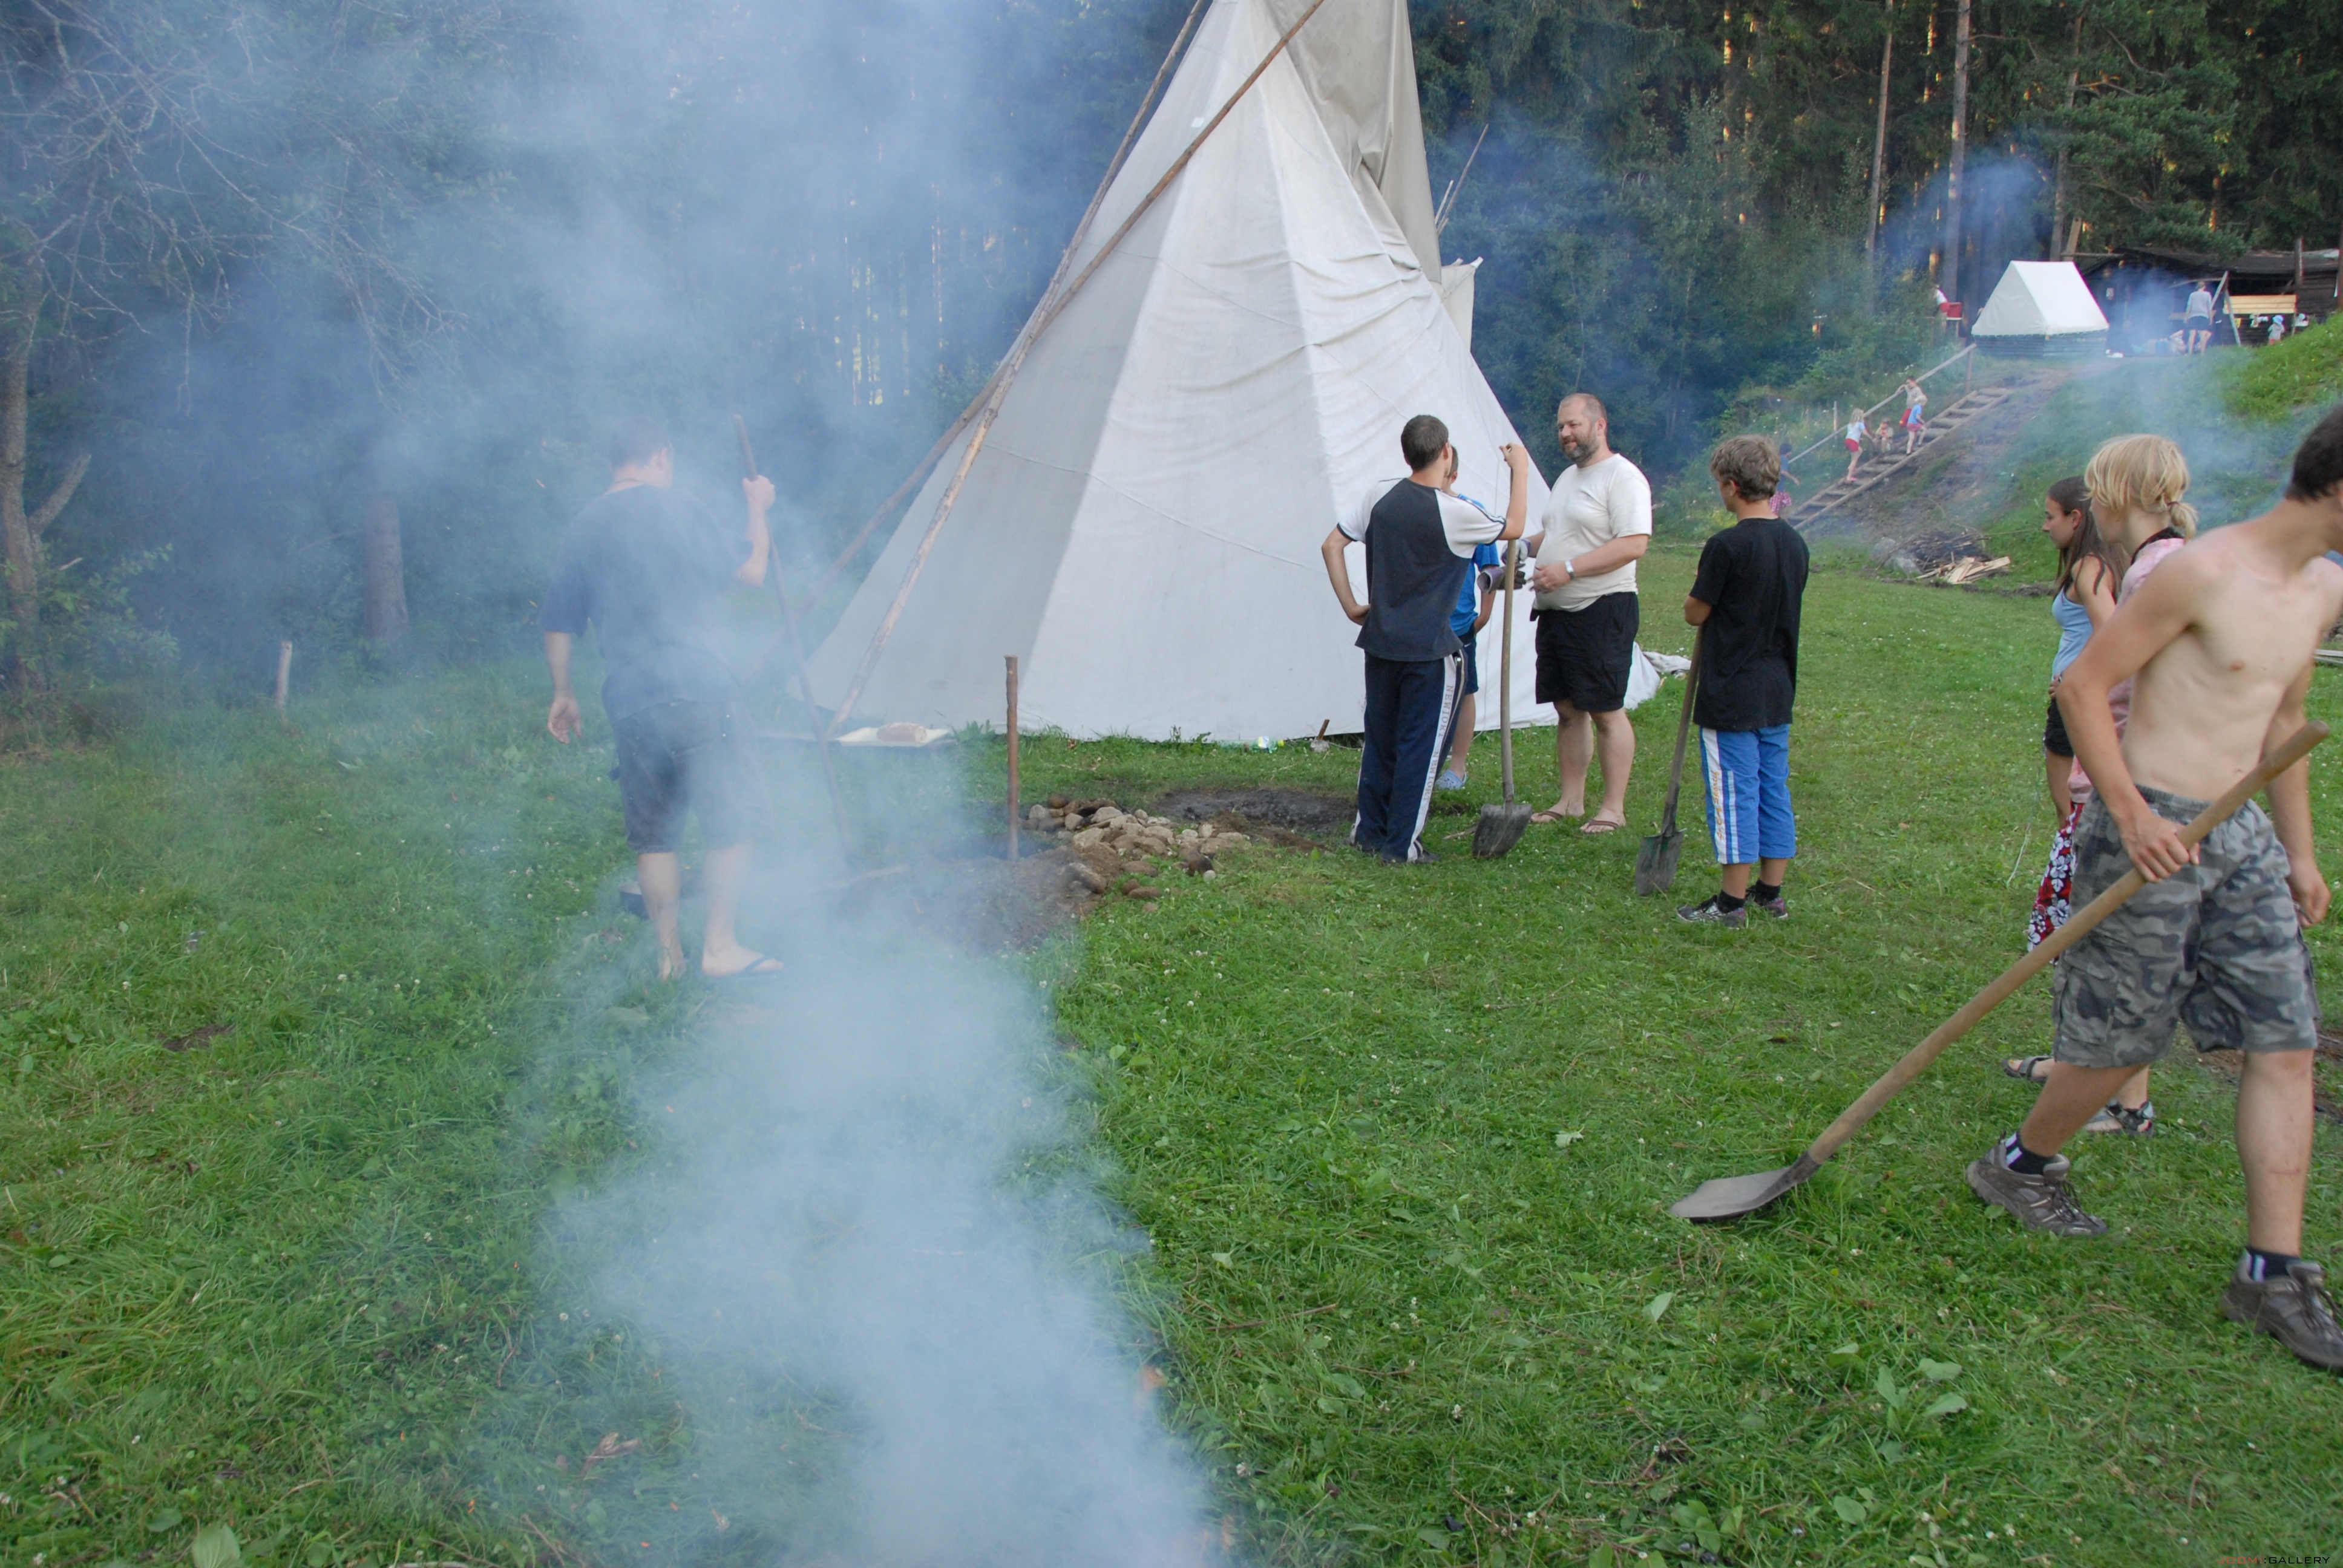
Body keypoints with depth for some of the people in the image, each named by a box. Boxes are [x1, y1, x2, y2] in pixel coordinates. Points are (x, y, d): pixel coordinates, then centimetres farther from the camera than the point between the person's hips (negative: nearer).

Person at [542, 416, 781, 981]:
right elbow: (752, 571, 4)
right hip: (696, 694, -5)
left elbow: (557, 627, 16)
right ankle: (719, 945, 5)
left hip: (628, 704, 5)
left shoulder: (581, 528, 13)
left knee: (653, 834, 13)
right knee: (735, 818, 5)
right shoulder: (680, 510, -2)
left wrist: (563, 693, 29)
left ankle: (668, 954, 17)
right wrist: (758, 509, 20)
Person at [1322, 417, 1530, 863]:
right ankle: (1402, 845, 6)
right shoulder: (1454, 513, -14)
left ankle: (1368, 830, 25)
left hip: (1380, 642, 5)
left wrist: (1350, 605, 10)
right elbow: (1513, 527, 2)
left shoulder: (1379, 495, 0)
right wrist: (1521, 469, 14)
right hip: (1429, 650, -5)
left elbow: (1332, 546, 3)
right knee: (1419, 747, 3)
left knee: (1379, 739, 17)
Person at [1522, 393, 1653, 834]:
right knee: (1568, 710, 12)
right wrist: (1524, 546, 8)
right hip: (1556, 611, 9)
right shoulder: (1567, 477, 18)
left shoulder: (1622, 476, -11)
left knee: (1606, 711, -4)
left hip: (1602, 611, -9)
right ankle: (1570, 800, 20)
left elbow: (1634, 545, -21)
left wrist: (1568, 569, -24)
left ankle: (1614, 808, 3)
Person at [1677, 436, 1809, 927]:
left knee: (1735, 792, -1)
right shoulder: (1795, 544, 4)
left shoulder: (1727, 546, -18)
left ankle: (1732, 902, 5)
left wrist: (1699, 590, 10)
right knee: (1774, 789, 14)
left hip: (1732, 695, -7)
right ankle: (1771, 893, 23)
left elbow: (1696, 613, -9)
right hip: (1778, 690, 7)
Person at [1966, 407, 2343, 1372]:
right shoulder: (2202, 573, -15)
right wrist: (2129, 812, -22)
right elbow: (2082, 685, -15)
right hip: (2153, 830, -8)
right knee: (2122, 1041, 3)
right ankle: (2019, 1165, 30)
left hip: (2241, 834, 8)